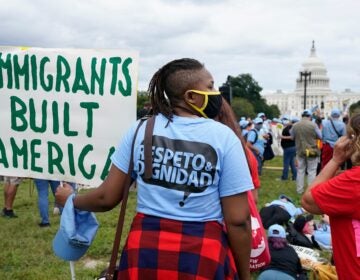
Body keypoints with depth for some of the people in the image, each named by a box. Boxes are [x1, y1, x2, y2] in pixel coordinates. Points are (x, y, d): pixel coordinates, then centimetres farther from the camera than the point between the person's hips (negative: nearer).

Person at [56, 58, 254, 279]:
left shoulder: (141, 130, 0)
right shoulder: (224, 137, -7)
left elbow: (107, 198, 3)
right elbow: (238, 221, -9)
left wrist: (70, 199, 22)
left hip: (144, 251, 3)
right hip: (204, 257, -2)